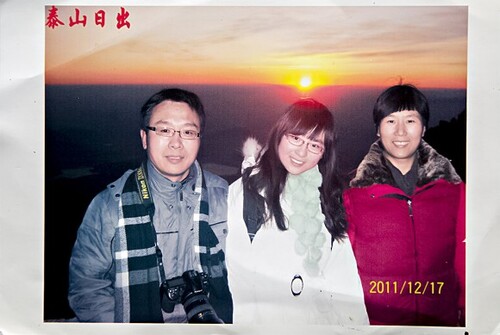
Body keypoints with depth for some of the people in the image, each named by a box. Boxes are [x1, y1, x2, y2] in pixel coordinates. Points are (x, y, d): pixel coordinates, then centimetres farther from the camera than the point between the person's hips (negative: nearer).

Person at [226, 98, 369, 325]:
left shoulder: (330, 195, 7)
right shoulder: (243, 191, -6)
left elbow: (345, 276, 5)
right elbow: (235, 272, -8)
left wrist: (356, 322, -1)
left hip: (323, 315, 4)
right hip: (263, 317, -3)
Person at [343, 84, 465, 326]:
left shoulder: (453, 188, 0)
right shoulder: (352, 190, -8)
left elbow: (463, 260, 4)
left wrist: (467, 316, 3)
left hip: (443, 320, 2)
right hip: (374, 319, -2)